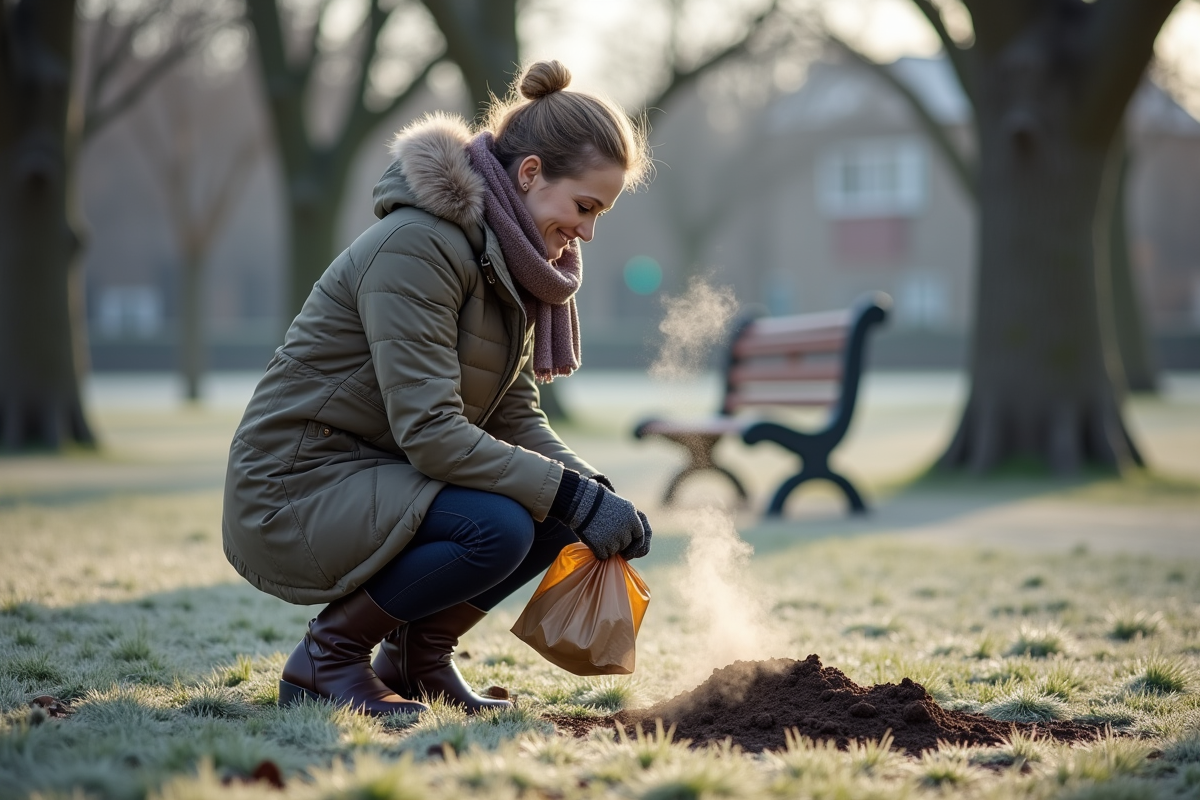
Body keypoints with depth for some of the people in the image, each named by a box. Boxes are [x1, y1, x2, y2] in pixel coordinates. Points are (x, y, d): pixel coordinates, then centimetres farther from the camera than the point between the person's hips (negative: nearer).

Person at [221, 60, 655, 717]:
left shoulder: (511, 259, 6)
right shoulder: (417, 245, -23)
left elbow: (516, 417, 6)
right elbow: (428, 430, -28)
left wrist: (594, 490, -11)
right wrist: (573, 495, -28)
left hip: (378, 477, 9)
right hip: (292, 490, -9)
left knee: (560, 506, -5)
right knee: (497, 527, -29)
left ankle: (418, 656, 10)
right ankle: (326, 657, -9)